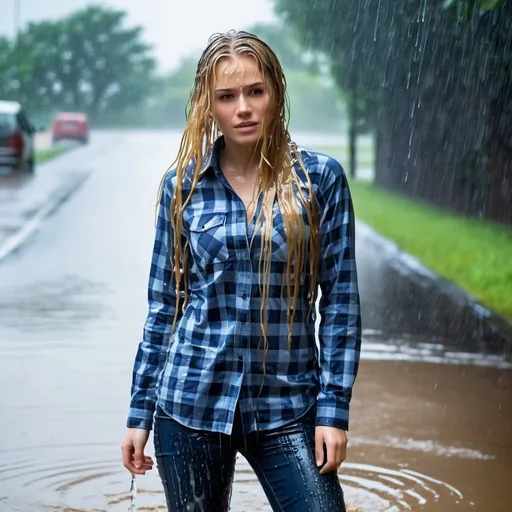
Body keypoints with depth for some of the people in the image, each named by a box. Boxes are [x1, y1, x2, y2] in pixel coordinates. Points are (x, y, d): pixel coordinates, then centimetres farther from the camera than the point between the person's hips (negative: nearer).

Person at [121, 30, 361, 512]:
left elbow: (340, 301, -1)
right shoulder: (184, 183, 1)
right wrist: (140, 411, 6)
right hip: (192, 401, 1)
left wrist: (334, 408, -6)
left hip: (287, 408, -1)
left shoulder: (320, 178, -2)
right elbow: (163, 304, 6)